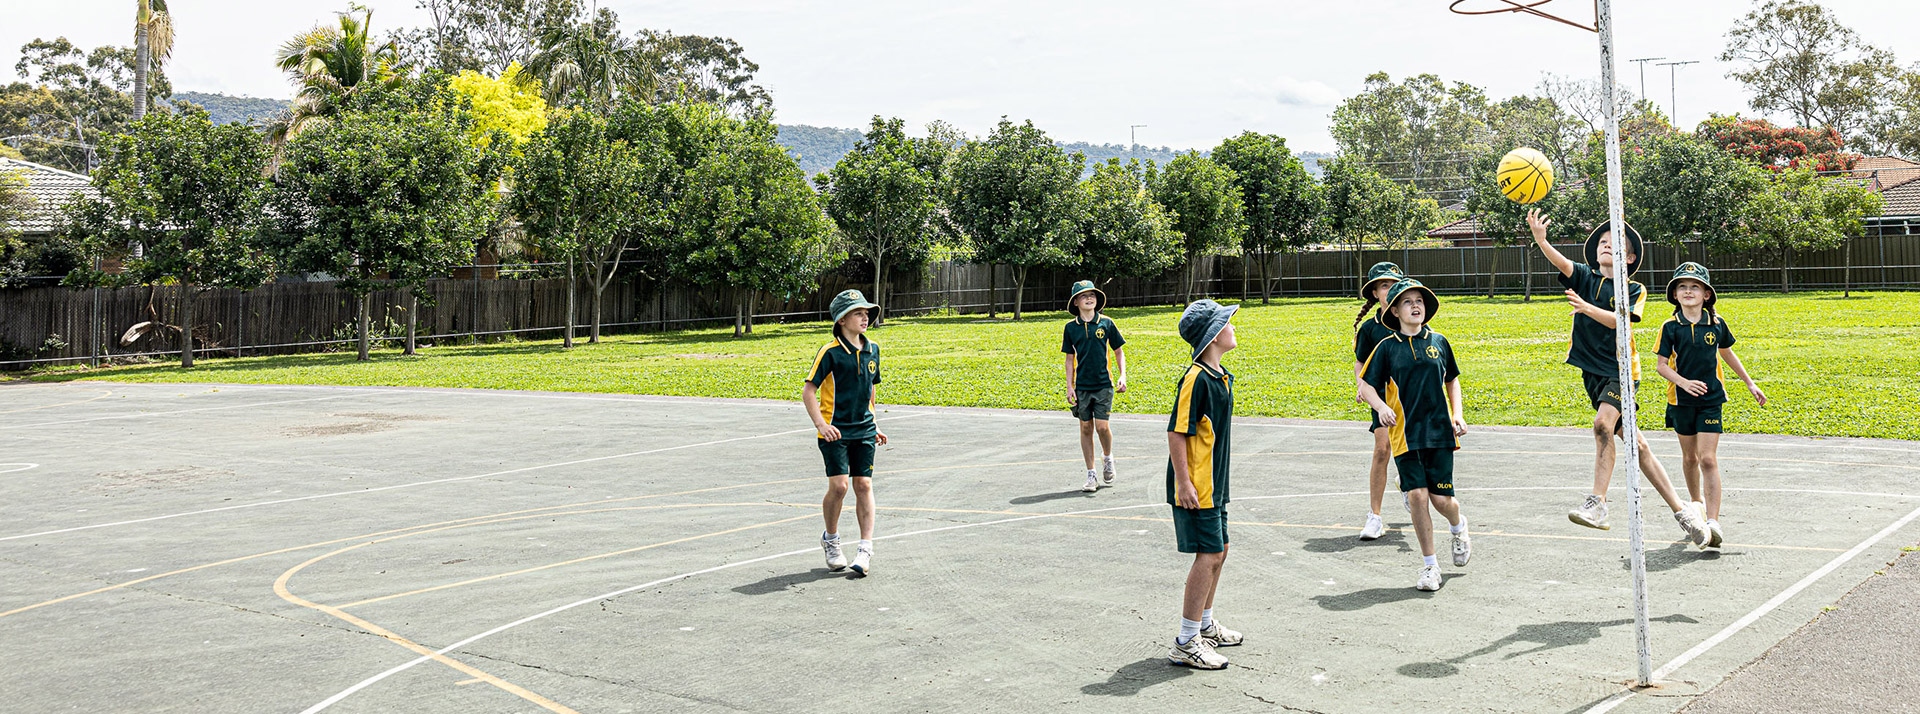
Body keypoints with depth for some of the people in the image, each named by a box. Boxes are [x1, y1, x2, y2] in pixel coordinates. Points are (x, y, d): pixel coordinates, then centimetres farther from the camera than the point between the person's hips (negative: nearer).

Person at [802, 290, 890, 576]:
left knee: (864, 485, -2)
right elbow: (808, 391, -8)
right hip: (834, 431, -4)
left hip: (863, 430, 5)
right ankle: (830, 539, 16)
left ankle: (865, 549, 1)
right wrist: (820, 424, -19)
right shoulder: (830, 353, -9)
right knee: (838, 486, -9)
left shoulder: (872, 350, 8)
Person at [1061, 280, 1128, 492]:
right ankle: (1091, 475, 13)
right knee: (1086, 428, 4)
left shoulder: (1106, 323, 0)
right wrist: (1069, 386, 2)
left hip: (1103, 383, -1)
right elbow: (1069, 358, 9)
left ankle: (1107, 457, 21)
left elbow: (1118, 351, 8)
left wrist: (1122, 375, -4)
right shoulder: (1071, 327, 3)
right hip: (1081, 386, 1)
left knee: (1102, 426, -10)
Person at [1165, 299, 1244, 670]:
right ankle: (1186, 643, -4)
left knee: (1217, 552, 17)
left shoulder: (1219, 376, 11)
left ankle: (1204, 625, 33)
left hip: (1213, 483, 10)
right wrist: (1183, 482, -22)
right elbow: (1176, 431, -20)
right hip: (1195, 486, -10)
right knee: (1208, 555, -10)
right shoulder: (1196, 378, -19)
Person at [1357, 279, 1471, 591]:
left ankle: (1458, 527, 37)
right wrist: (1381, 407, -16)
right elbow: (1366, 383, 3)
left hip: (1439, 431, 1)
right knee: (1418, 496, -8)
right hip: (1405, 433, -1)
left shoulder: (1439, 342, 7)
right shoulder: (1387, 347, 1)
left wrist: (1458, 414, 8)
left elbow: (1452, 380, 20)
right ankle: (1429, 565, 8)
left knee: (1441, 498, -1)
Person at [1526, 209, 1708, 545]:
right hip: (1593, 372, 4)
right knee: (1637, 445, 6)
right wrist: (1540, 239, -33)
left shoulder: (1635, 289, 1)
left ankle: (1597, 504, -30)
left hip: (1620, 368, -4)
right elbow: (1561, 262, -13)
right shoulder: (1585, 277, 8)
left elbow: (1620, 320, -17)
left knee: (1603, 423, -29)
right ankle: (1680, 511, 15)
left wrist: (1587, 307, -33)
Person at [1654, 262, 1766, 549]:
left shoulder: (1716, 323, -2)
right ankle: (1696, 501, 41)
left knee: (1708, 459, -11)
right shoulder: (1671, 327, -6)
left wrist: (1750, 384, 21)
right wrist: (1685, 383, -21)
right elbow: (1661, 365, -5)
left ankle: (1713, 522, -15)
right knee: (1689, 456, 16)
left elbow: (1727, 354, 14)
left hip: (1710, 399, -1)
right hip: (1681, 399, 1)